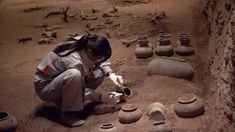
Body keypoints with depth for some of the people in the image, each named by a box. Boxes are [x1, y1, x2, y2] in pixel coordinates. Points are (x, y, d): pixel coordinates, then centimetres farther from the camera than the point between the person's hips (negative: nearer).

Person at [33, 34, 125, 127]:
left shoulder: (87, 44, -17)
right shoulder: (74, 61, -36)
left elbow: (103, 61, 2)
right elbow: (80, 90, -22)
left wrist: (111, 74, -16)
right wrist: (104, 98, -24)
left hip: (60, 77, 8)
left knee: (100, 71, -6)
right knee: (74, 74, -39)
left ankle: (67, 99, 3)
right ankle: (66, 115, -20)